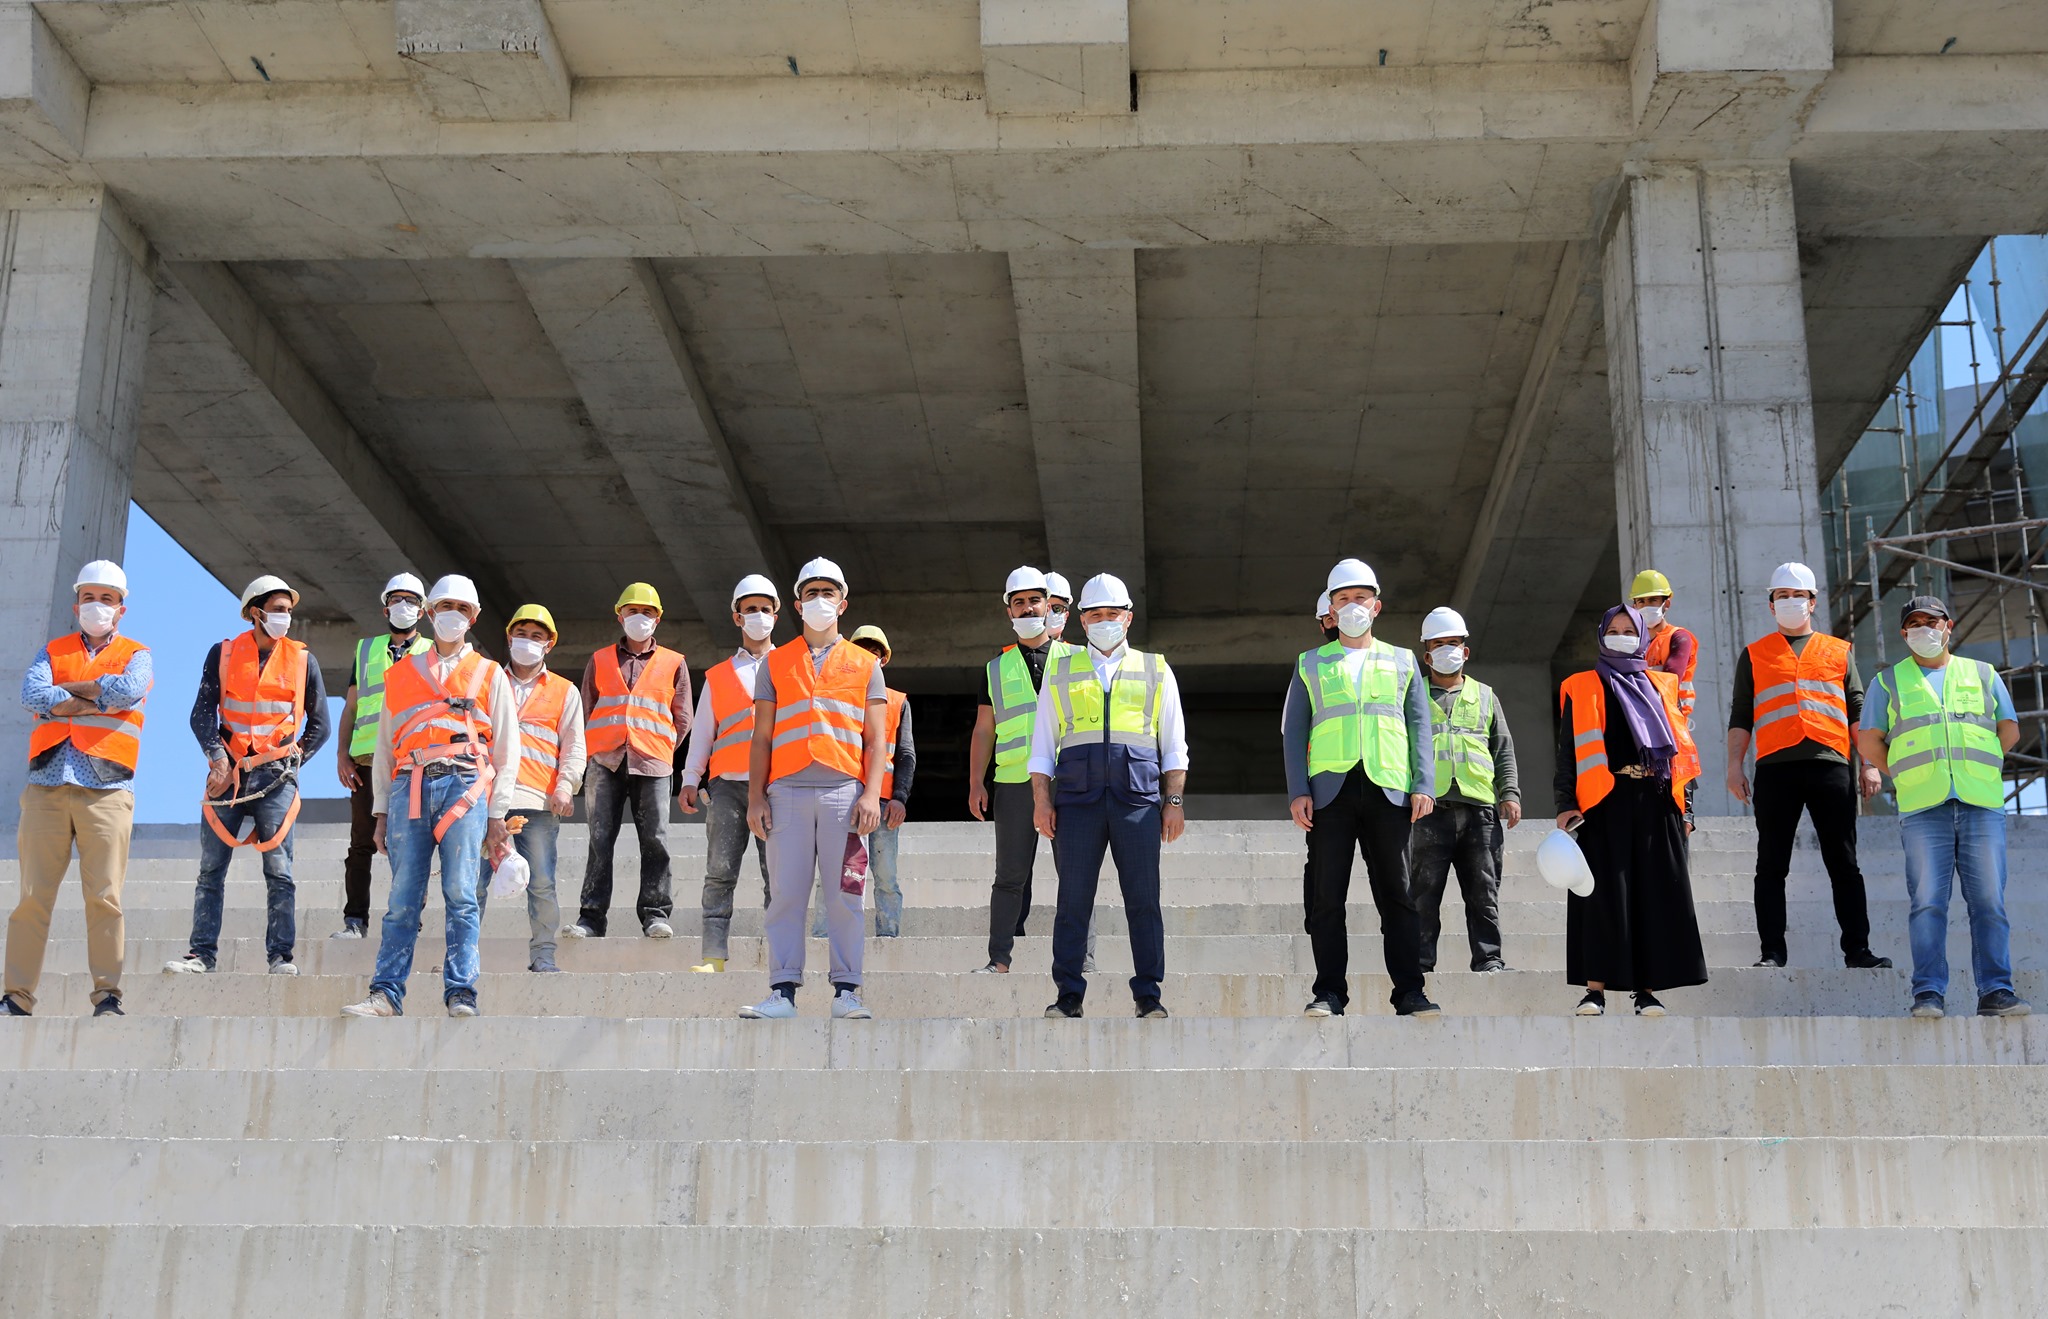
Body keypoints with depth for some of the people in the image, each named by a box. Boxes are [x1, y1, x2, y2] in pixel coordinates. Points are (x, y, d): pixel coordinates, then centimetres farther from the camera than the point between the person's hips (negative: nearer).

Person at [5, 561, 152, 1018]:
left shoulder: (137, 655, 14)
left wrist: (69, 690, 0)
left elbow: (128, 690, -10)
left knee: (105, 897, -6)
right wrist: (96, 698, -5)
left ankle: (107, 995, -2)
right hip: (47, 787, 2)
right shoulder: (53, 652, 20)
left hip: (106, 791, -2)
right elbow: (31, 696, -1)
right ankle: (17, 995, 2)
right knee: (33, 895, -1)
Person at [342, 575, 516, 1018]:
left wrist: (497, 815, 3)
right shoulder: (401, 674, 22)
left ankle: (460, 995, -7)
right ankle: (386, 994, -4)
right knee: (403, 898, -4)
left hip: (465, 786, -2)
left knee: (461, 894, -8)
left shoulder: (490, 675, 17)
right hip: (410, 787, 2)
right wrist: (381, 812, 12)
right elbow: (385, 747, 21)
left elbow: (507, 750, 12)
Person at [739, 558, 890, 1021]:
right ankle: (783, 991, 0)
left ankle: (846, 991, 2)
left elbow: (876, 739, 8)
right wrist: (755, 797, 2)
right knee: (786, 893, -2)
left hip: (844, 791, 0)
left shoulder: (865, 664, 13)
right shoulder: (776, 663, 14)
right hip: (787, 791, 1)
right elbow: (761, 737, 12)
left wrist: (871, 794, -5)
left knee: (844, 895, -2)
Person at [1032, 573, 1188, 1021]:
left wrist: (1174, 801, 5)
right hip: (1076, 799, 0)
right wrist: (1042, 800, 4)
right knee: (1073, 899, -1)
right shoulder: (1060, 670, 16)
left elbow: (1174, 746, 14)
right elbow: (1042, 742, 14)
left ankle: (1148, 995, 4)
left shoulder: (1155, 670, 15)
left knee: (1143, 900, -2)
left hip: (1138, 799, 0)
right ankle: (1068, 996, 5)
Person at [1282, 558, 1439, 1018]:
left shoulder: (1402, 661, 18)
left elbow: (1420, 727, 12)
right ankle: (1329, 992, 3)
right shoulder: (1310, 665, 16)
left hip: (1389, 790, 0)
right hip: (1330, 790, 0)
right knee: (1326, 898, -2)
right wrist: (1297, 792, -2)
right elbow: (1293, 731, 10)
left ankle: (1410, 992, 1)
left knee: (1398, 894, -1)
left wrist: (1424, 785, 0)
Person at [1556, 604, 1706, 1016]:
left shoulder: (1662, 687, 18)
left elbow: (1680, 746, 17)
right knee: (1603, 892, -7)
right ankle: (1595, 988, -5)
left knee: (1656, 893, -1)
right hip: (1604, 803, -3)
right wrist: (1566, 804, -7)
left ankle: (1648, 989, 3)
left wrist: (1685, 808, 10)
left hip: (1656, 803, 3)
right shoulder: (1582, 689, 10)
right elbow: (1567, 751, 4)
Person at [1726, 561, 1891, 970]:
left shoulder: (1839, 652, 19)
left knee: (1844, 864, 0)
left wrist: (1870, 763, 3)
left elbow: (1858, 712, 14)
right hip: (1775, 767, 0)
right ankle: (1772, 952, 0)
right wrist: (1734, 766, 2)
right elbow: (1740, 716, 13)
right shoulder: (1754, 655, 17)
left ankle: (1857, 949, 2)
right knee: (1772, 866, -2)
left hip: (1830, 764, 0)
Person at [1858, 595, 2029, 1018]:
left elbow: (2009, 730, 18)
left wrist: (1973, 767, 13)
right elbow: (1868, 741, 12)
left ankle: (1995, 992, -2)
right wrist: (1907, 777, 10)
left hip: (1982, 803, 1)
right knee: (1928, 901, -9)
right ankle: (1928, 994, -9)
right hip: (1923, 808, -1)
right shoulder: (1889, 681, 16)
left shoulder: (1983, 675, 20)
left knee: (1988, 901, -4)